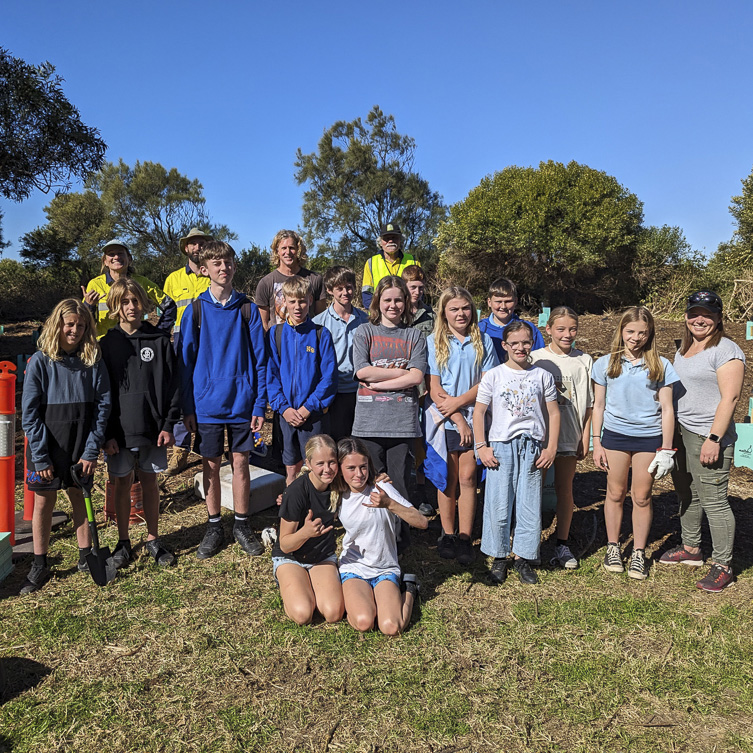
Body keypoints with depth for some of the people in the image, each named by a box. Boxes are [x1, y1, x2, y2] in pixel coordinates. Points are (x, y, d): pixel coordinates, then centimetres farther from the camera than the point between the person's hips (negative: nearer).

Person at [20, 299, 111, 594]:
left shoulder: (93, 361, -3)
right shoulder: (40, 361, -8)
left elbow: (102, 406, -4)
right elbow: (29, 414, -7)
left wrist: (92, 451, -9)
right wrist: (41, 457, -11)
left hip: (81, 447, 1)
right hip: (47, 447, -1)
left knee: (79, 497, 13)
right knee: (44, 502, 9)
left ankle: (86, 556, 28)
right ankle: (40, 566, 22)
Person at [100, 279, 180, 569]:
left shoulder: (160, 340, 1)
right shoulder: (107, 344, 0)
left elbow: (172, 383, 0)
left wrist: (169, 424, -6)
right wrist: (107, 433, -6)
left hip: (153, 426, 0)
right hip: (120, 428, 0)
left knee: (150, 481, 11)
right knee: (122, 483, 9)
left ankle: (153, 539, 24)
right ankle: (123, 542, 24)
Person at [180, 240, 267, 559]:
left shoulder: (247, 309, 1)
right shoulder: (195, 310, 1)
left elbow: (259, 359, 1)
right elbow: (186, 361, 3)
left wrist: (260, 404, -4)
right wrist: (187, 407, -2)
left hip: (242, 401, 0)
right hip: (207, 403, 0)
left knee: (240, 462, 9)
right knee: (211, 465, 10)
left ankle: (241, 524, 24)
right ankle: (214, 526, 25)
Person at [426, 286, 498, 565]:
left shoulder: (483, 341, 6)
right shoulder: (434, 342, 1)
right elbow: (435, 389, -5)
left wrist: (458, 401, -13)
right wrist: (459, 420, -11)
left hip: (474, 419, 1)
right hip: (444, 420, -1)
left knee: (468, 477, 1)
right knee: (448, 478, 6)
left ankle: (465, 538, 10)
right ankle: (447, 535, 19)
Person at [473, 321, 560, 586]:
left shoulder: (542, 376, 6)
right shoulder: (493, 376, 2)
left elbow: (553, 413, 8)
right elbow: (479, 412, 3)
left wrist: (551, 448, 1)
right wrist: (481, 447, -4)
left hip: (532, 447, 1)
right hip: (500, 446, -1)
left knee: (530, 505, 4)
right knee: (498, 505, 1)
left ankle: (523, 558, 19)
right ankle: (499, 557, 17)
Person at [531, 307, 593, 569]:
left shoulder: (584, 361, 3)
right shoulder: (535, 359, -1)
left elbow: (589, 404, 6)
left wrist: (586, 437, 1)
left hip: (570, 436, 1)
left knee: (565, 489, 9)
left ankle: (563, 544, 21)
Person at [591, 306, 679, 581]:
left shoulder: (661, 366, -2)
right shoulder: (606, 364, 0)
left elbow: (667, 410, 0)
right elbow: (598, 406, 5)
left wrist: (666, 449, -3)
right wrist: (596, 442, 1)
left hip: (649, 437, 0)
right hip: (615, 435, 1)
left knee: (642, 497, 6)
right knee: (615, 493, 9)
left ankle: (638, 553, 22)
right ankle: (613, 547, 26)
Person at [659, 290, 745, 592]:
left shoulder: (726, 350, -11)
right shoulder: (684, 349, 15)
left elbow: (730, 398, -17)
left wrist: (714, 439, -21)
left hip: (708, 437, -8)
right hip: (679, 433, 8)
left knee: (714, 501, -3)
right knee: (687, 496, 17)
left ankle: (723, 566, 8)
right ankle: (691, 549, 32)